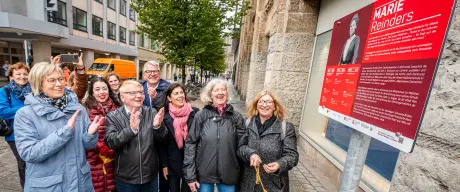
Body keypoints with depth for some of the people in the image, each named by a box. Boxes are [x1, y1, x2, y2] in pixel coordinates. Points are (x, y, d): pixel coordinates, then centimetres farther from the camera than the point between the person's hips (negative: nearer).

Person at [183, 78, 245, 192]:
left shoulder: (236, 117, -3)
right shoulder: (201, 116, -7)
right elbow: (190, 144, -6)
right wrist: (190, 175, -7)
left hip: (228, 174, 1)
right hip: (204, 173, 0)